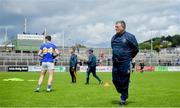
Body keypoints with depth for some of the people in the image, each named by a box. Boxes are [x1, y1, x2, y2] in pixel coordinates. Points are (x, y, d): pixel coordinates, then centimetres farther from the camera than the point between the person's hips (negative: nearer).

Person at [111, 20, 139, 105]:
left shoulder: (129, 37, -8)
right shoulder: (114, 37, 10)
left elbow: (136, 49, -1)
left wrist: (128, 57, 5)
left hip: (125, 63, -6)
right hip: (115, 63, 6)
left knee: (124, 81, 1)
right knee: (115, 80, 7)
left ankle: (123, 98, 15)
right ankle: (123, 93, 32)